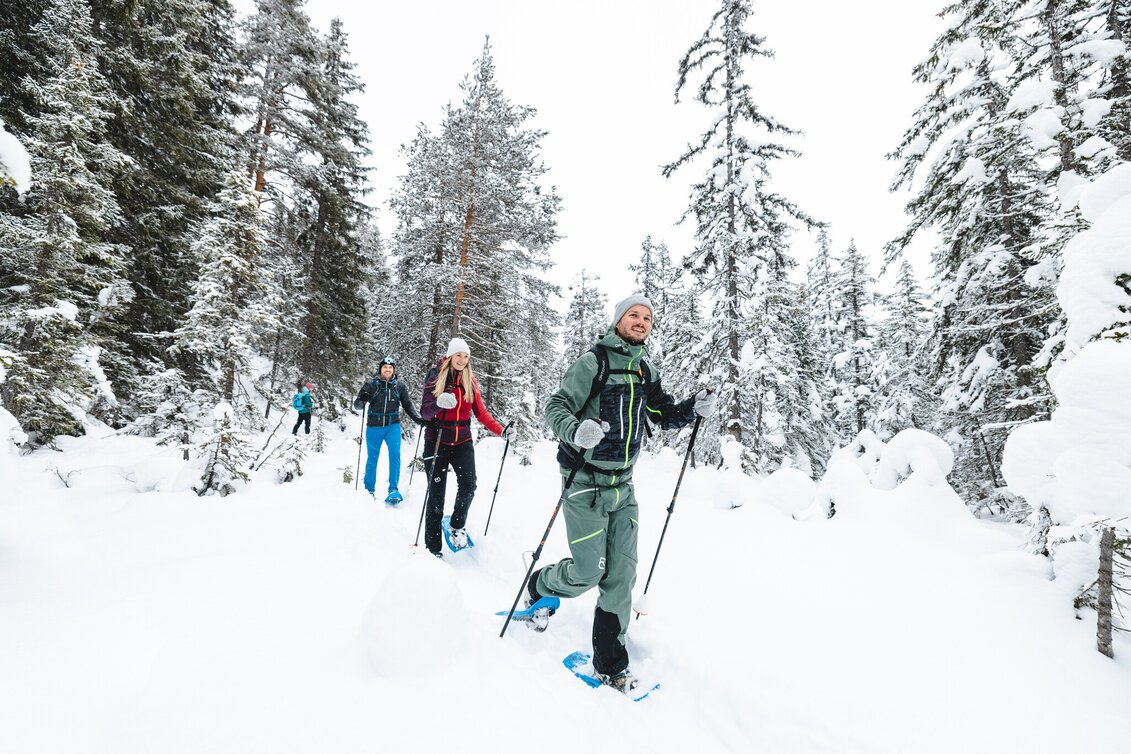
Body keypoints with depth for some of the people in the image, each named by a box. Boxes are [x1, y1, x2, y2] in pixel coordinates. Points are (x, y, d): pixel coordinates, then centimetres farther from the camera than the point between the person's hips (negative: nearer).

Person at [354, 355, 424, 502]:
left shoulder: (400, 386, 1)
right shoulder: (371, 385, -3)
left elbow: (408, 405, 9)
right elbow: (357, 406, -2)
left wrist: (418, 419, -5)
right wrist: (362, 400, -25)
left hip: (393, 426, 0)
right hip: (374, 427, 0)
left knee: (395, 454, -16)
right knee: (372, 458, 9)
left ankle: (393, 490, -11)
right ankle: (369, 490, 25)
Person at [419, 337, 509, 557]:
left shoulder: (470, 380, 5)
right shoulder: (436, 376, -4)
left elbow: (480, 411, 6)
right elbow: (425, 412, -10)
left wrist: (499, 430, -7)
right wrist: (438, 404, -32)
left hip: (462, 441, 2)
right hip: (437, 441, -2)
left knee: (468, 485, -16)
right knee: (436, 493, 1)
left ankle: (457, 526, 12)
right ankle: (432, 547, 12)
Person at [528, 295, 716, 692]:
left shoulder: (646, 371, 11)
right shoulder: (592, 361, -9)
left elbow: (665, 415, 17)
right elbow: (556, 405, -13)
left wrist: (693, 407, -3)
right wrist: (576, 431, -34)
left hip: (623, 485, 6)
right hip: (586, 482, -6)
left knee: (622, 575, 6)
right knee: (589, 571, -3)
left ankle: (610, 665, 22)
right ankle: (540, 586, 31)